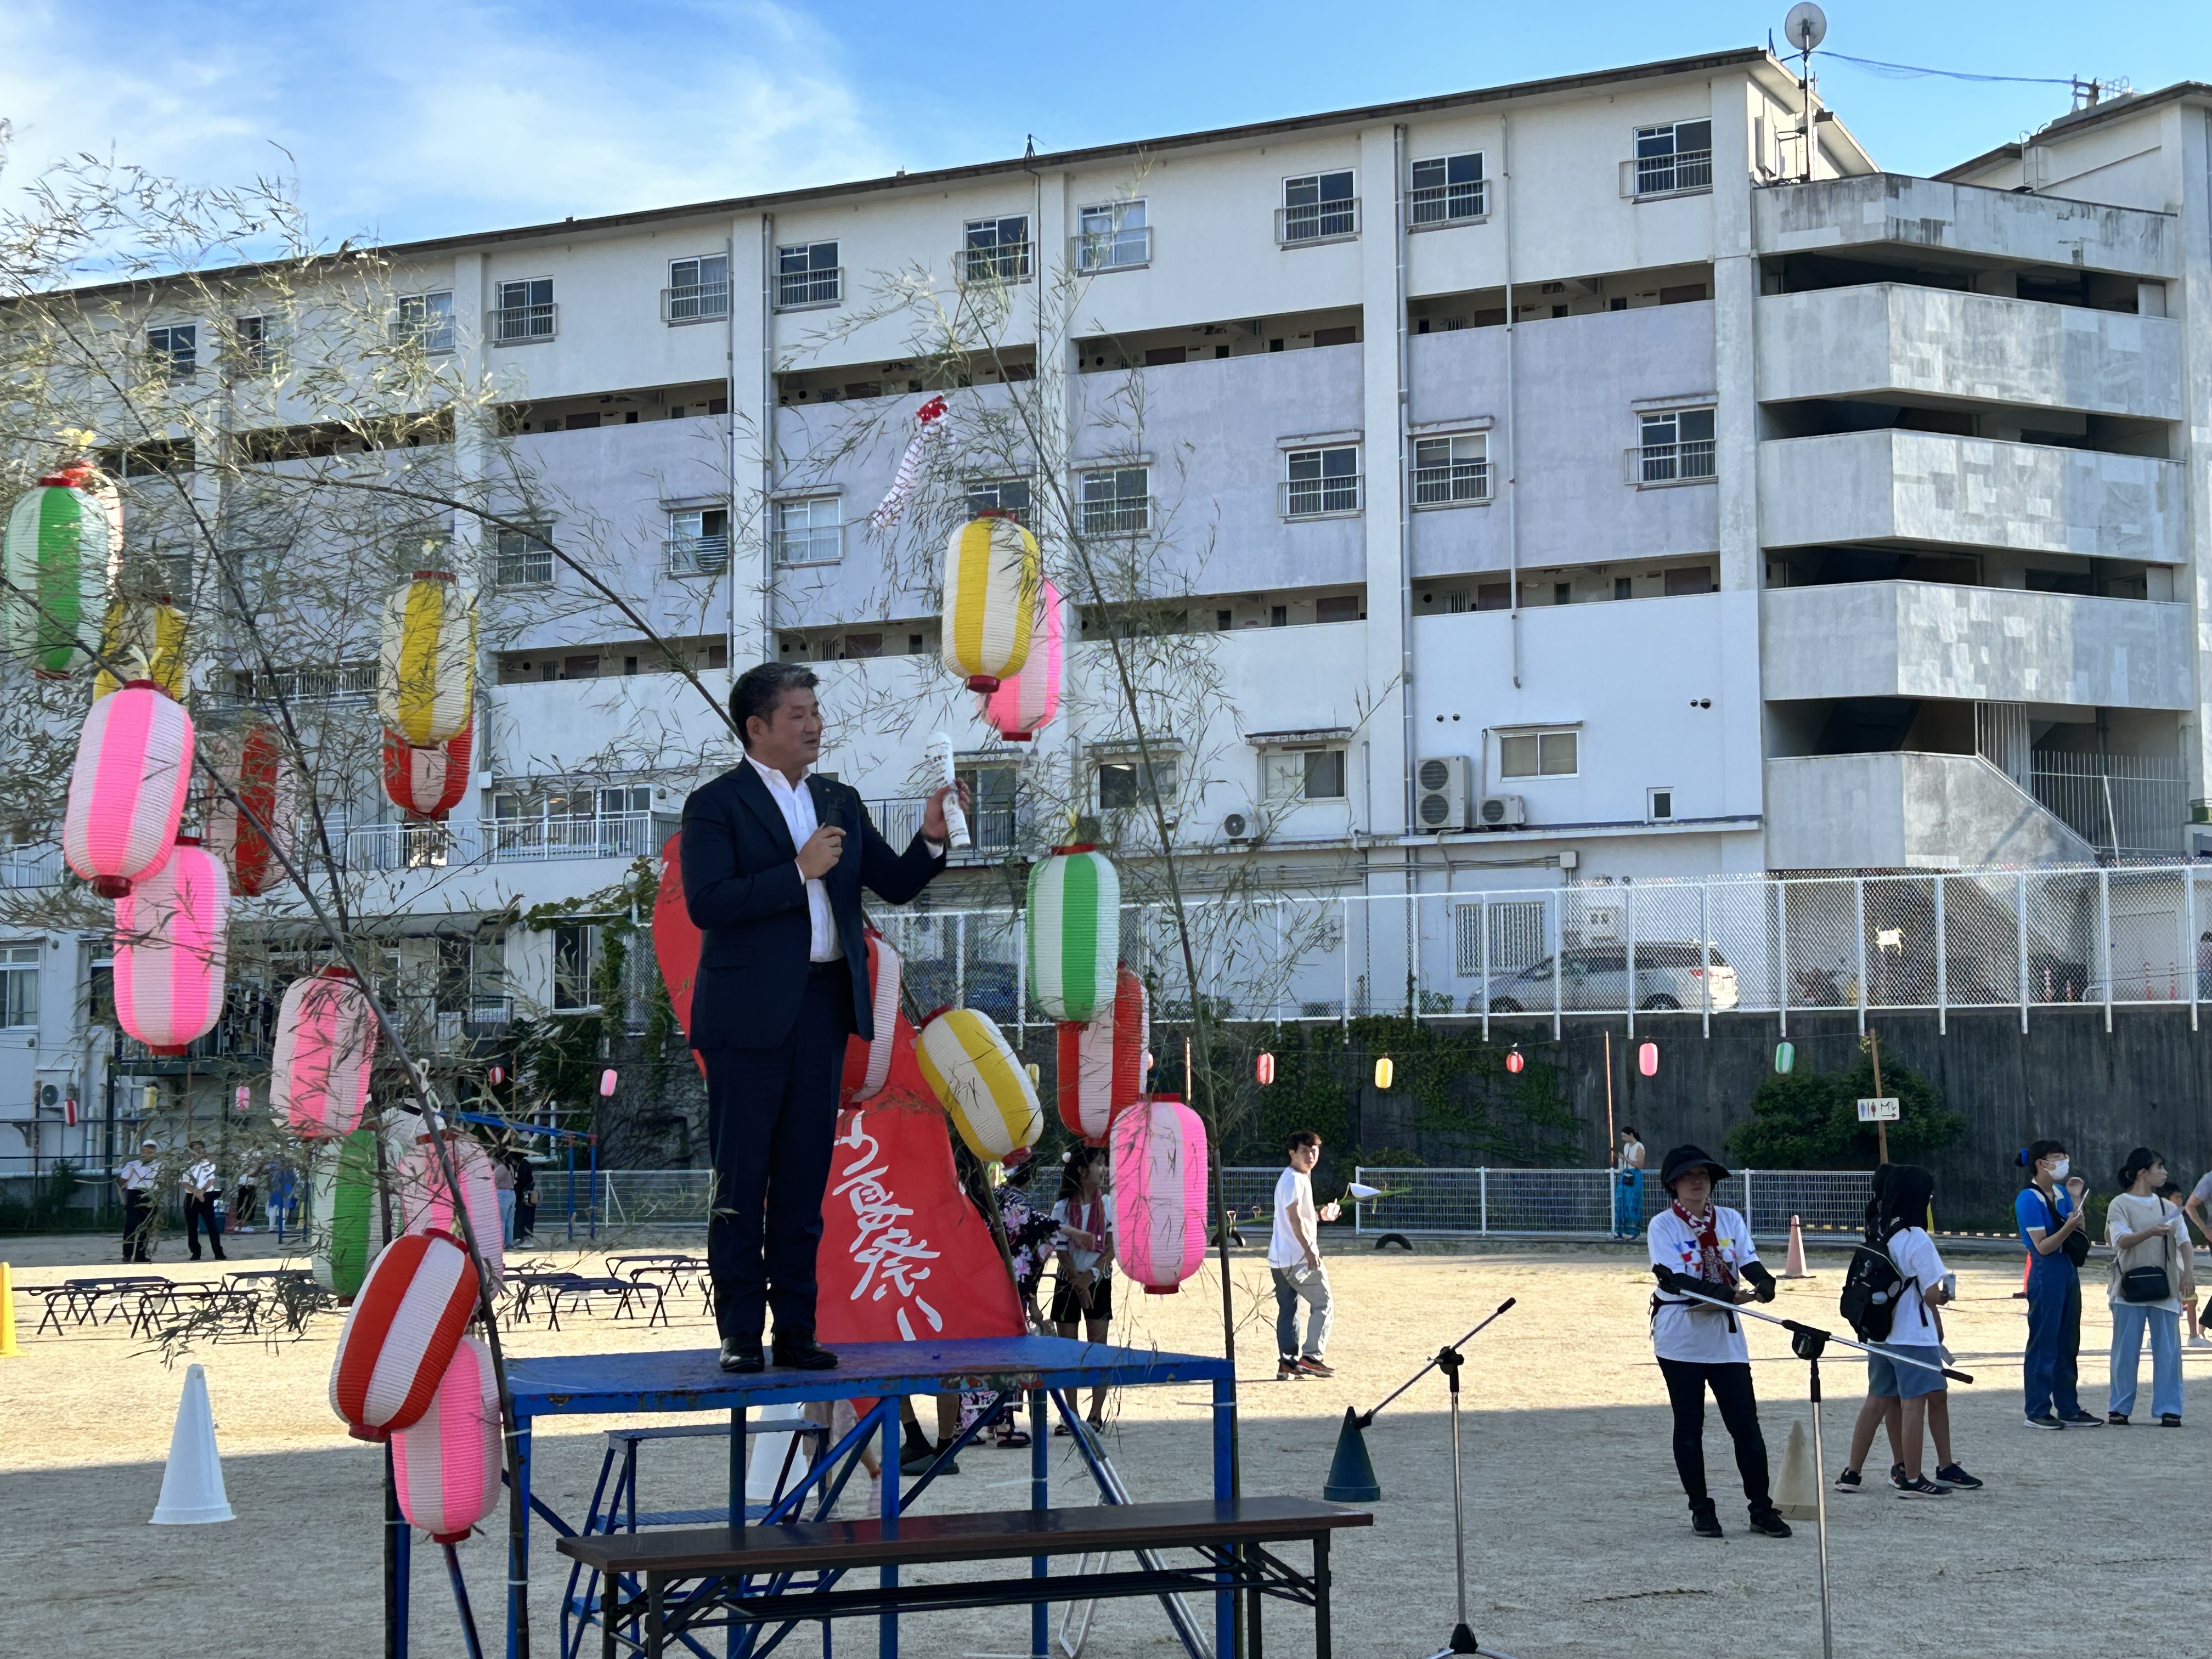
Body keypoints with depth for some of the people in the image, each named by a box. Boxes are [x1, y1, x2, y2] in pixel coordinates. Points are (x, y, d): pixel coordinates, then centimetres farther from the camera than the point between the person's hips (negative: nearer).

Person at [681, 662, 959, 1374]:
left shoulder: (840, 803, 15)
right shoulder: (716, 804, -4)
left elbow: (893, 885, 13)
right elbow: (706, 903, -16)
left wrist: (931, 840, -5)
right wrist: (798, 871, -19)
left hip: (824, 1008, 5)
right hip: (751, 1014, -5)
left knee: (803, 1181, 8)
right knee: (742, 1180, 0)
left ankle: (796, 1332, 13)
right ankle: (741, 1334, 7)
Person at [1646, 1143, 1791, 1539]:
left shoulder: (1731, 1221, 7)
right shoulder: (1662, 1226, -6)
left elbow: (1750, 1264, -4)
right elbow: (1674, 1279, -18)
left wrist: (1763, 1283, -28)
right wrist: (1721, 1292, -31)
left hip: (1726, 1335, 3)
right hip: (1680, 1338, -3)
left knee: (1746, 1424, 0)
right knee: (1689, 1427, 4)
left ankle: (1762, 1508, 8)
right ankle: (1701, 1510, 14)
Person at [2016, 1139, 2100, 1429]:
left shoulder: (2061, 1193, 11)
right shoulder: (2029, 1199, -12)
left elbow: (2079, 1234, 11)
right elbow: (2043, 1246, -16)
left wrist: (2077, 1200, 4)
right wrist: (2068, 1227, -28)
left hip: (2068, 1271, 8)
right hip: (2046, 1274, -8)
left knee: (2068, 1344, 12)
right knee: (2044, 1344, -3)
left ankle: (2068, 1409, 20)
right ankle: (2038, 1412, 4)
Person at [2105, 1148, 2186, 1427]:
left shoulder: (2168, 1208, 12)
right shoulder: (2120, 1205, 0)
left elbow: (2184, 1240, 1)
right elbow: (2121, 1240, -14)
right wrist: (2152, 1232, -31)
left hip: (2164, 1288, 3)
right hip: (2129, 1288, -3)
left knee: (2168, 1349, 1)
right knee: (2126, 1349, 1)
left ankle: (2169, 1409, 5)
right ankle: (2120, 1408, 9)